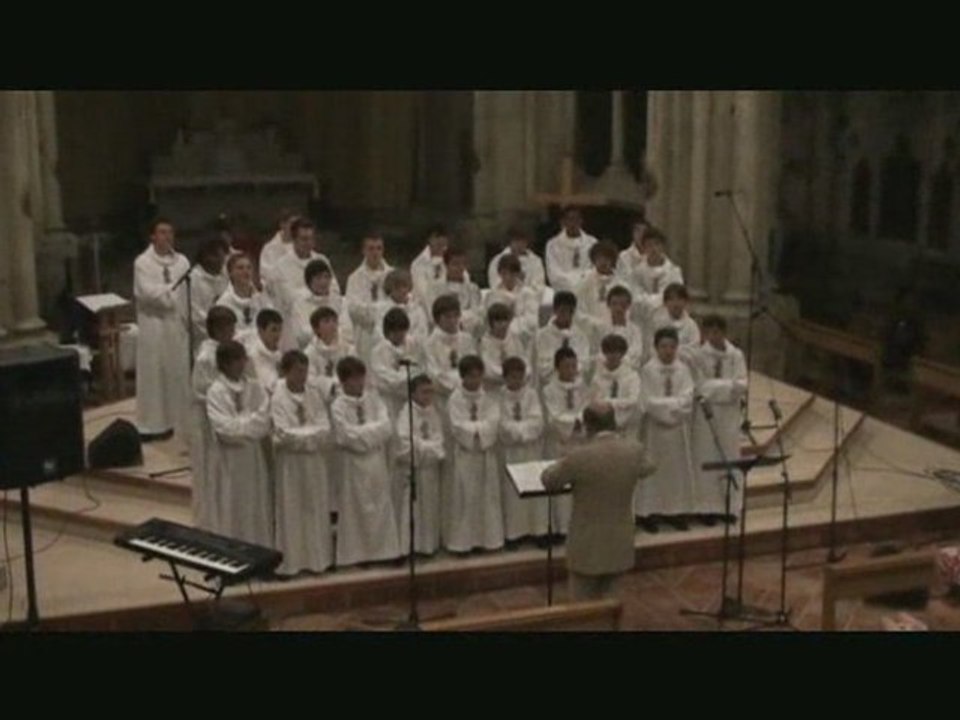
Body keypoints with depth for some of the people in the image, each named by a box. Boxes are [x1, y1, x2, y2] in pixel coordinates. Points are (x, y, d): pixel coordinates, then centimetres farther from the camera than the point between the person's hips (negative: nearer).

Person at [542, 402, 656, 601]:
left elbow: (548, 481, -6)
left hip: (587, 548, -4)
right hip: (619, 547, 4)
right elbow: (647, 469, 13)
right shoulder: (635, 449, -11)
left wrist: (565, 465, 12)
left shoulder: (579, 456, -23)